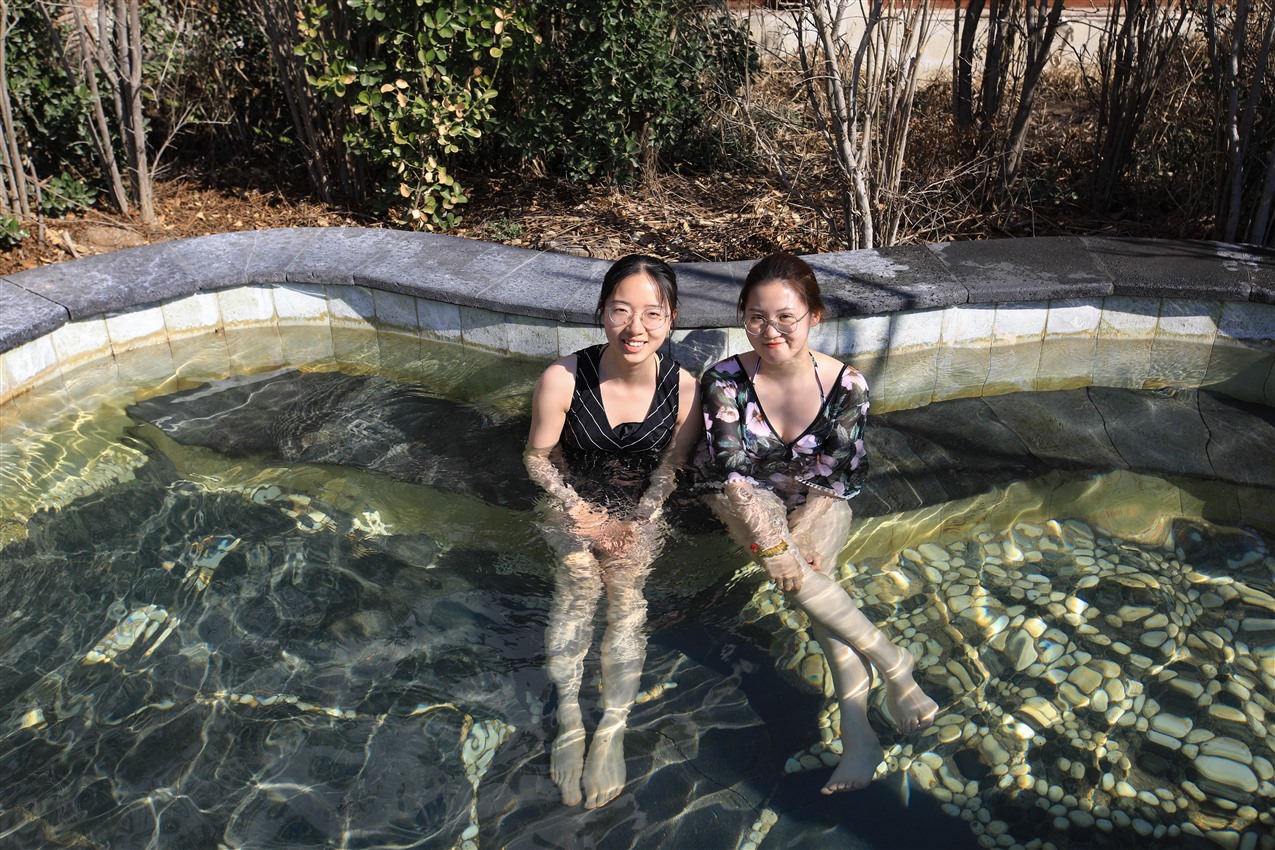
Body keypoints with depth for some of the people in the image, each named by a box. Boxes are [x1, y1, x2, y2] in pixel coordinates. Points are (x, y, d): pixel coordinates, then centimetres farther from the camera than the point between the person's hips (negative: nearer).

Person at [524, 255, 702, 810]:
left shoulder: (684, 390, -12)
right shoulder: (563, 380, -16)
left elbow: (670, 471, -2)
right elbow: (539, 457, -4)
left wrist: (634, 524, -15)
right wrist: (582, 512, -16)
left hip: (642, 513, 0)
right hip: (573, 504, 0)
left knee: (626, 584, -24)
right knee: (580, 580, -26)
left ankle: (613, 727, -26)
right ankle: (568, 715, -23)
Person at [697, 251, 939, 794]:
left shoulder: (846, 386, -14)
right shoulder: (725, 382, -16)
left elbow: (837, 478, -11)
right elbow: (732, 473, -18)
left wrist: (798, 538, -23)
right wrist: (771, 543, -28)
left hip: (819, 506, 0)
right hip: (752, 504, 0)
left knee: (810, 572, -30)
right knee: (800, 574, -30)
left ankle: (856, 729, -28)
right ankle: (893, 665, -20)